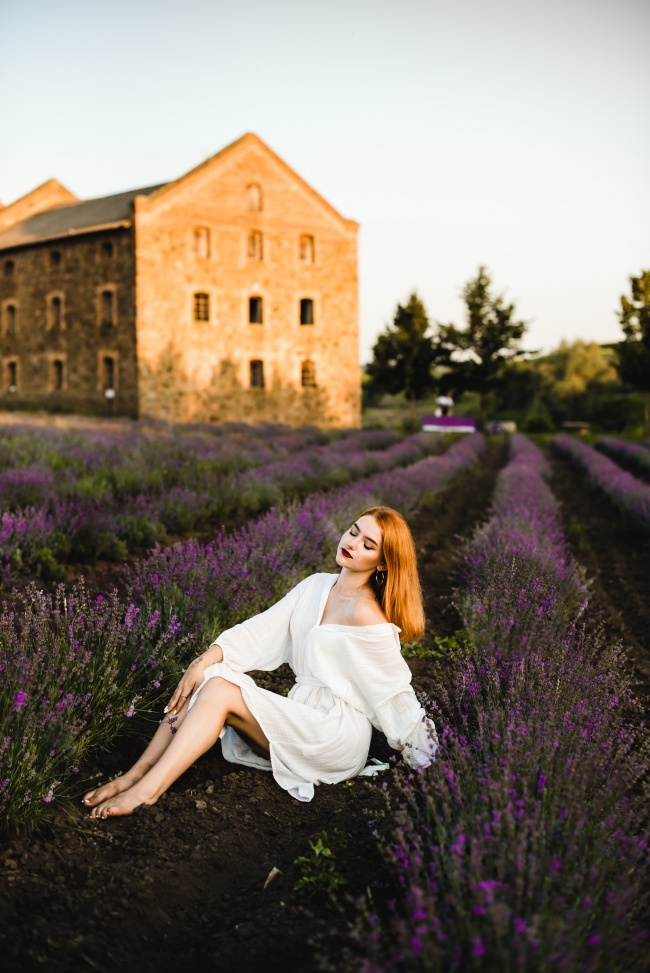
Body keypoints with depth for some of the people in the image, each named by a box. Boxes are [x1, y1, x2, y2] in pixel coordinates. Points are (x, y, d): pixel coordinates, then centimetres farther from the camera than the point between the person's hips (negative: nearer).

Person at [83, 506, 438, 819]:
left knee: (220, 689, -20)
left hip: (339, 735, -7)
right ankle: (136, 775, -13)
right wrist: (206, 660, -13)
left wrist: (419, 752, -3)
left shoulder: (367, 617, -15)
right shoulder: (315, 587, 8)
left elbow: (396, 693, -8)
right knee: (206, 678, -11)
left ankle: (148, 790, -23)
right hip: (304, 715, 7)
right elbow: (262, 629, 0)